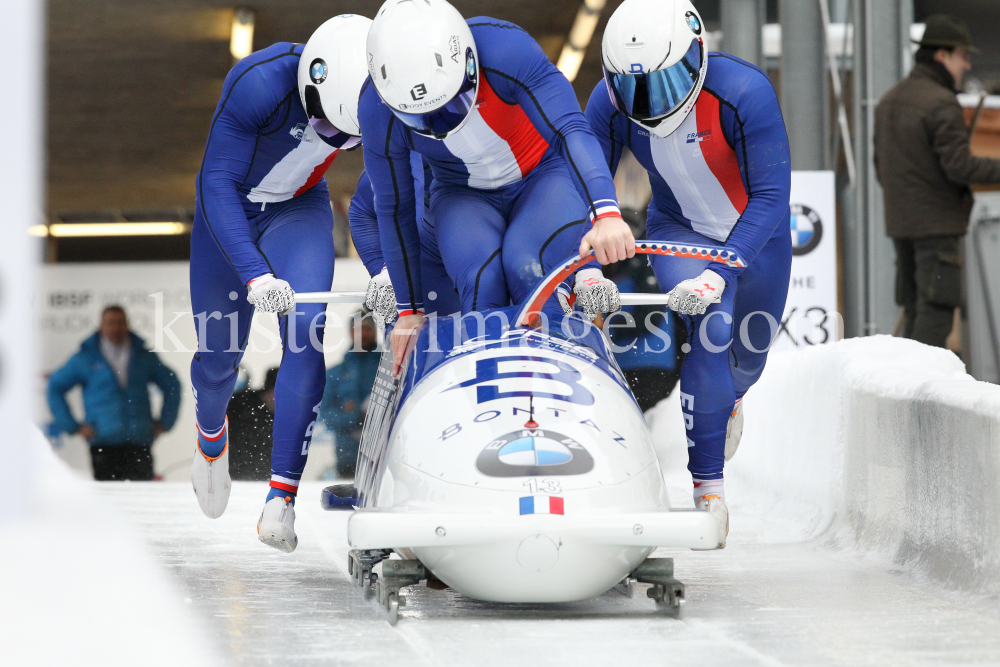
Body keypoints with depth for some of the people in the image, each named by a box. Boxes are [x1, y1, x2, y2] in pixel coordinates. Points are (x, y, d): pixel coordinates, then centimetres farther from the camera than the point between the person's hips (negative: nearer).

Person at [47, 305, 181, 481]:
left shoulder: (145, 356, 11)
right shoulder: (86, 358, 5)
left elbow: (172, 385, 22)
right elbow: (54, 388, 10)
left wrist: (164, 422, 13)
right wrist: (73, 426, 3)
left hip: (140, 444, 2)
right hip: (103, 444, -2)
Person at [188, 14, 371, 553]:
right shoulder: (258, 84, -35)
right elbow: (216, 184, -28)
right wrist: (255, 275, -38)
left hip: (299, 211, 2)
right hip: (229, 208, -2)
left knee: (306, 333, -22)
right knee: (219, 355, 8)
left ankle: (281, 499, -22)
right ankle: (211, 438, 45)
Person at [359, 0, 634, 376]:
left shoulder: (506, 50, -32)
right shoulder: (377, 110, -23)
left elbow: (571, 131, -38)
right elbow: (394, 208, -9)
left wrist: (607, 214, -56)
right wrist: (409, 309, -1)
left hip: (544, 180, -1)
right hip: (465, 198, 2)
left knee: (527, 267, -30)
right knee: (481, 280, -29)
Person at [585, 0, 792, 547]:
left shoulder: (745, 92, -33)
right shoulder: (610, 103, -23)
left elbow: (771, 197, -31)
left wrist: (721, 272, -41)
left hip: (756, 235, 0)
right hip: (678, 231, 0)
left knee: (745, 361, 14)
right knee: (712, 323, -28)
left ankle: (726, 398, 55)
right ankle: (707, 484, -19)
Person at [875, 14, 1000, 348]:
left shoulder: (889, 100, 13)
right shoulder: (942, 103, -15)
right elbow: (959, 166, -19)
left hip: (900, 222, 9)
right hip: (936, 224, -9)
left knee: (916, 311, 12)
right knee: (936, 311, -8)